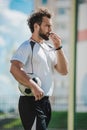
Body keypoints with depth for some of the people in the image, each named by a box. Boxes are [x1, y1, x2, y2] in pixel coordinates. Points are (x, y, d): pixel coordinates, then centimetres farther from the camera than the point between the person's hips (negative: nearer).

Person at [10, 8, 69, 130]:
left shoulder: (50, 48, 17)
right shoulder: (27, 46, -7)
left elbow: (64, 71, 10)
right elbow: (14, 68, -21)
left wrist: (58, 48, 1)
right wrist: (33, 86, -29)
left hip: (46, 101, 8)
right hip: (31, 101, -8)